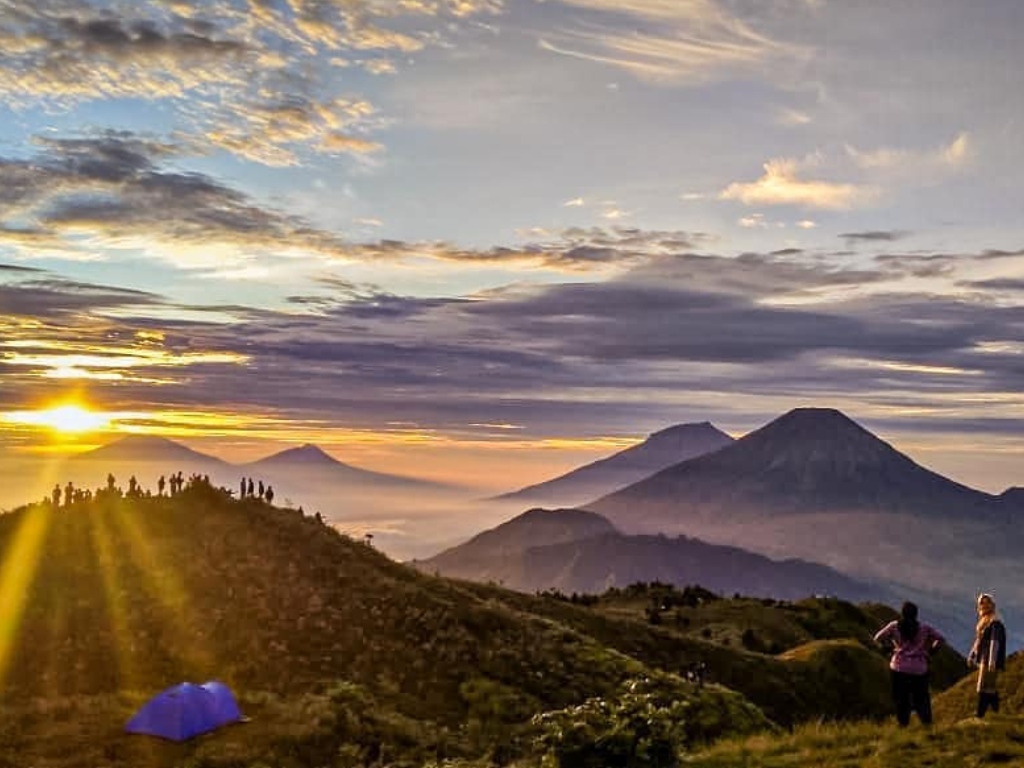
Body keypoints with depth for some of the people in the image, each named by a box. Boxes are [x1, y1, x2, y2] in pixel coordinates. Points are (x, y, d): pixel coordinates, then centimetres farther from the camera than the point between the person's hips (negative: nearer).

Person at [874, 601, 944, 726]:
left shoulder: (894, 626, -2)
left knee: (901, 698, 8)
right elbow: (941, 639, 4)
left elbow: (878, 638, -1)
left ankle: (903, 723, 9)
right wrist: (930, 651, 10)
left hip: (899, 667, 0)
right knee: (921, 697, 12)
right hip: (919, 669, 0)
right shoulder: (924, 628, 0)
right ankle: (927, 722, 11)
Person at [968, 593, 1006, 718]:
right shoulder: (983, 621, 14)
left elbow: (995, 642, -22)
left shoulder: (995, 623, -15)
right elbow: (978, 640, 21)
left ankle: (980, 714, -7)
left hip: (989, 659, -9)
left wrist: (992, 661, -28)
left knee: (984, 687, -8)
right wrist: (971, 655, 23)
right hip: (983, 658, 9)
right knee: (990, 686, 15)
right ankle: (995, 709, 24)